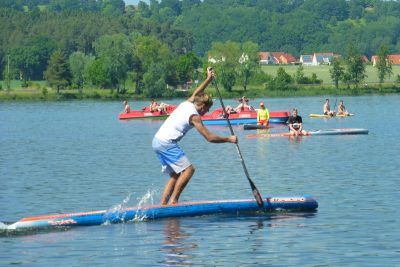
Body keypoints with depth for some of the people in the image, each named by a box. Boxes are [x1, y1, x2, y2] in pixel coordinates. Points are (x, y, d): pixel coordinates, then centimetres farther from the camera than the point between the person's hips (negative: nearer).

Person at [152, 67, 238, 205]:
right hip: (167, 143, -10)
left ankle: (163, 204, 4)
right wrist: (229, 139, 0)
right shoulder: (194, 116, -10)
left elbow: (196, 93, 35)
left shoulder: (187, 103, 13)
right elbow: (210, 137, -10)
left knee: (175, 175, 12)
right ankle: (173, 200, -18)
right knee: (188, 169, -14)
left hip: (157, 141, 10)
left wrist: (208, 79, 39)